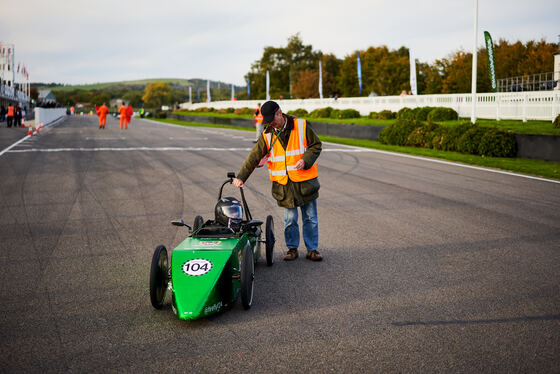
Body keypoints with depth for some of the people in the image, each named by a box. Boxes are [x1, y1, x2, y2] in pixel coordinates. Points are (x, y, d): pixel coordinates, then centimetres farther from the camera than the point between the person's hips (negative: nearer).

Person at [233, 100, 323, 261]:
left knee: (310, 218, 6)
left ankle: (312, 249, 17)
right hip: (284, 184, 1)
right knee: (290, 219, 4)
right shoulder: (267, 135, 0)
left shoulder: (301, 126, -5)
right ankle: (292, 248, 20)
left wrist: (305, 160, -15)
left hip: (306, 181, -1)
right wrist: (241, 177, -10)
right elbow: (253, 157, -2)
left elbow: (316, 145, 2)